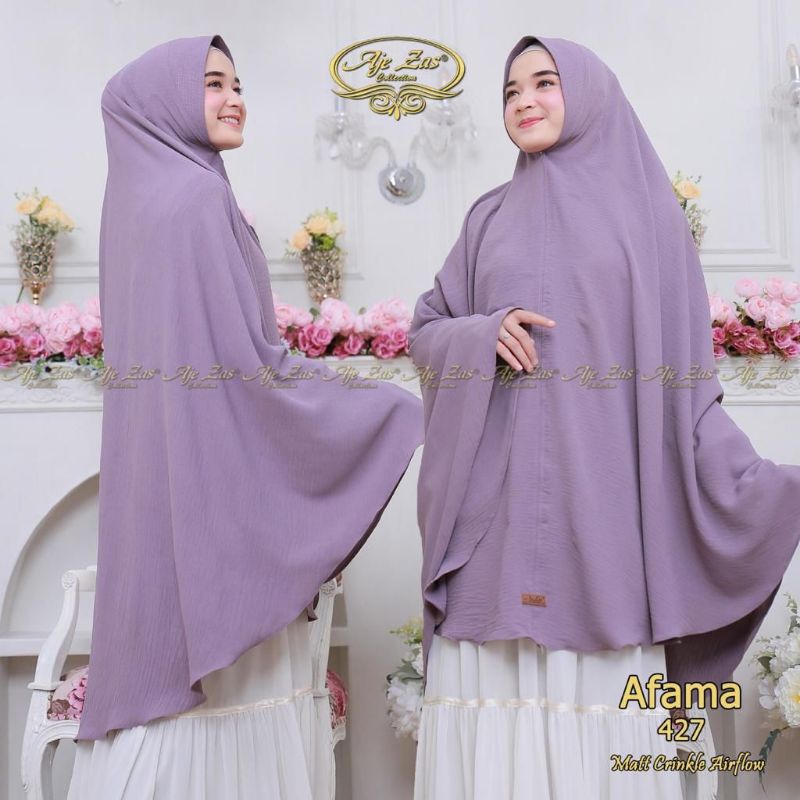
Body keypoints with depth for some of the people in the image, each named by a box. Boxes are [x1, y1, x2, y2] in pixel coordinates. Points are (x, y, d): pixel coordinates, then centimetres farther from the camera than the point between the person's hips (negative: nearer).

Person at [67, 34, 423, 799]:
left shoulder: (141, 198, 14)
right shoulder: (197, 199, -14)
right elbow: (246, 360, -18)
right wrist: (398, 408, -10)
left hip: (168, 478, 9)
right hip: (213, 477, -9)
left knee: (173, 662, 13)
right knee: (227, 688, -2)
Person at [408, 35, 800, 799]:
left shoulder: (646, 209, 8)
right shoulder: (490, 218, 15)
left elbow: (682, 367, 4)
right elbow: (425, 330, 14)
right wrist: (484, 335, -8)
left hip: (606, 499, -2)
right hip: (500, 507, 2)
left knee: (603, 683, -3)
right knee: (502, 683, -1)